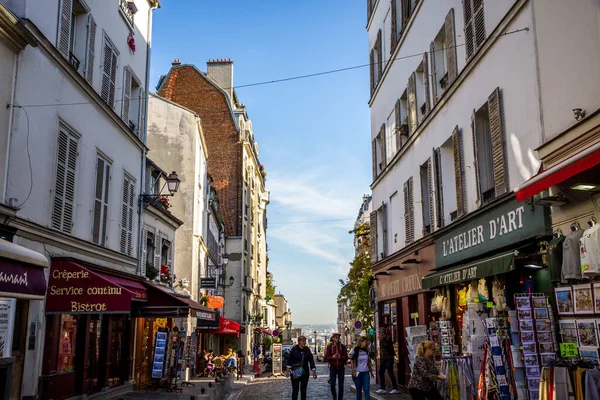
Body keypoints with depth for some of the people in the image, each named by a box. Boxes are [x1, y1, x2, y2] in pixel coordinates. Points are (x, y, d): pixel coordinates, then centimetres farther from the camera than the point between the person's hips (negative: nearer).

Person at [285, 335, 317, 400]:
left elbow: (311, 360, 0)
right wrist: (287, 370, -3)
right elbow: (289, 360, -1)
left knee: (303, 389, 9)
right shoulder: (294, 349, -7)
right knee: (295, 389, 0)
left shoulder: (307, 350, 0)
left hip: (305, 373, 3)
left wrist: (314, 371, -4)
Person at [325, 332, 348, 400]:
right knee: (332, 385, 0)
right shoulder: (329, 346, 1)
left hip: (341, 367, 0)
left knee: (341, 385, 1)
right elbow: (326, 357, -1)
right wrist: (332, 357, -19)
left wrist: (340, 357, -19)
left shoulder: (342, 346, 3)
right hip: (332, 367, 0)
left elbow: (346, 357, 0)